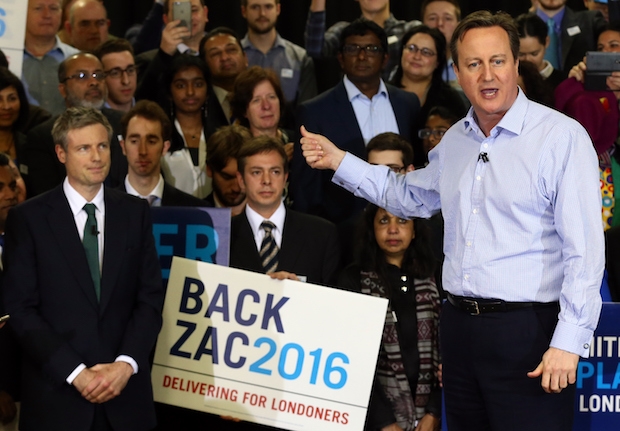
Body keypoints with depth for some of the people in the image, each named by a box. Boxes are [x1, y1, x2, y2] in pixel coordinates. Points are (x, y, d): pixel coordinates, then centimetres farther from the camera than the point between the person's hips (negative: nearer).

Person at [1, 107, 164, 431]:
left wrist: (126, 364, -10)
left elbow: (151, 298, 4)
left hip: (126, 394, 2)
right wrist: (75, 373, -13)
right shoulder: (28, 218, -1)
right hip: (56, 395, -2)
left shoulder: (135, 213, 7)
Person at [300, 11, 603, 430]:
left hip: (527, 331, -7)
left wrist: (569, 341, -20)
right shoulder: (454, 140, 14)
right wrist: (339, 161, 24)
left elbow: (584, 249, -14)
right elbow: (411, 196, 32)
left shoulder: (562, 136, -10)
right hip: (460, 325, 7)